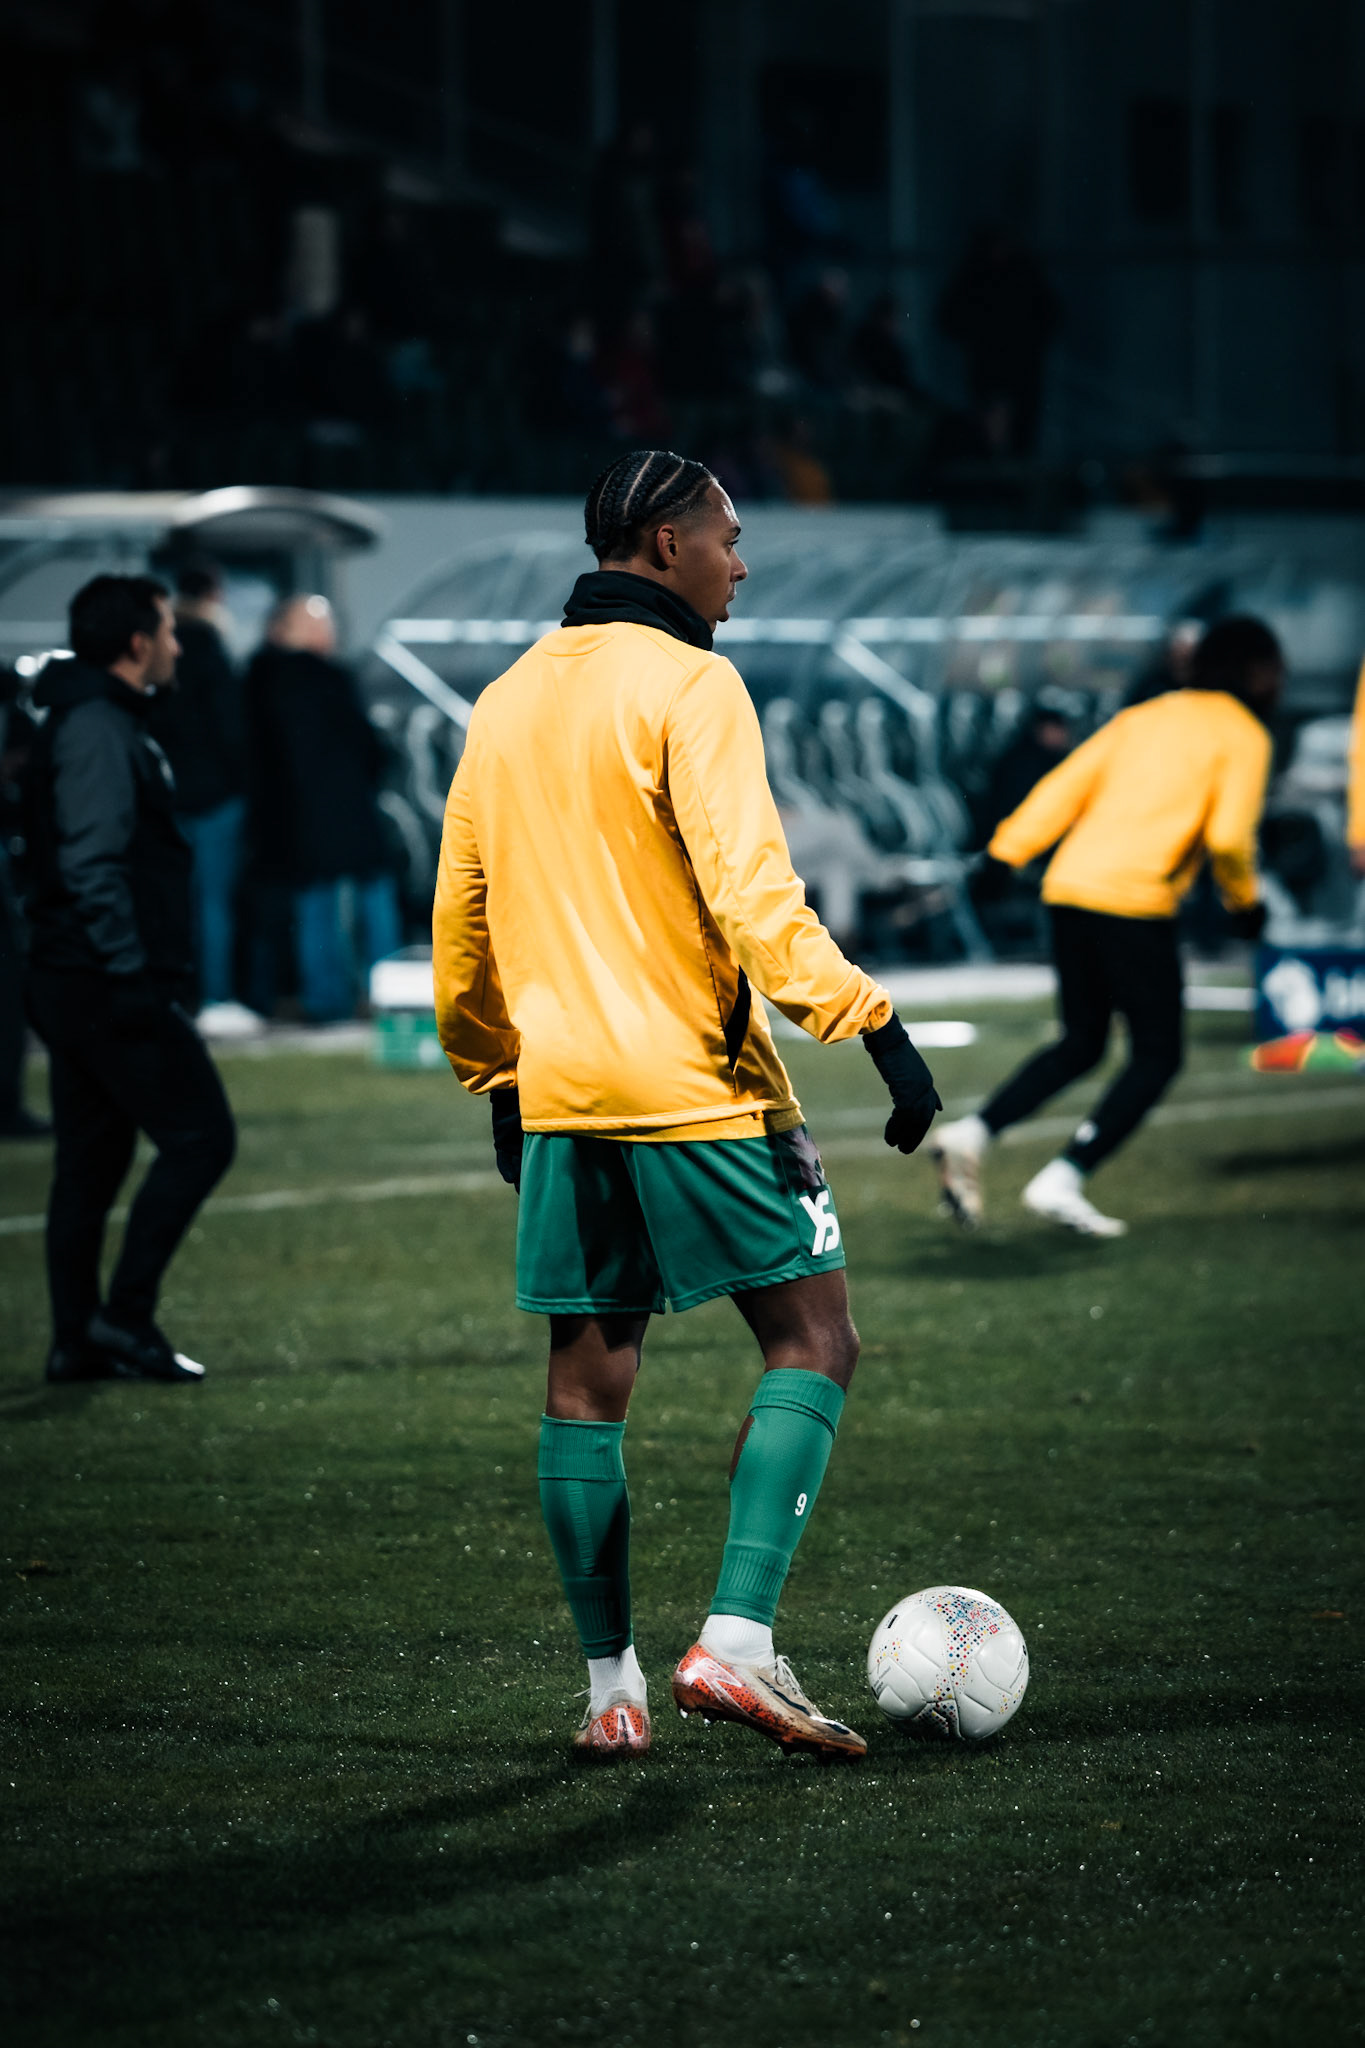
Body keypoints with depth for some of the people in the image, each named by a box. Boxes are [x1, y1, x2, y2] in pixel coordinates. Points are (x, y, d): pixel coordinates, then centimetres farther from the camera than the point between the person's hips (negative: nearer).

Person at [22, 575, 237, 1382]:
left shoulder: (102, 724, 18)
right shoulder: (99, 730, -14)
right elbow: (92, 864, -22)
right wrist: (132, 973, -23)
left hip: (79, 984, 11)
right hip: (111, 985, -11)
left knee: (92, 1161, 11)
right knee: (200, 1136, -8)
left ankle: (79, 1339, 13)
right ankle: (126, 1313, -8)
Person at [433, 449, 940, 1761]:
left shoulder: (508, 702, 14)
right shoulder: (686, 685, -9)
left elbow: (461, 912, 19)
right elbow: (750, 890, -19)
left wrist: (497, 1081, 27)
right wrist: (872, 1024, -19)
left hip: (559, 1096, 7)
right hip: (695, 1086, -7)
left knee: (589, 1375, 9)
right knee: (811, 1343, 0)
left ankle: (610, 1686, 9)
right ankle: (736, 1643, -12)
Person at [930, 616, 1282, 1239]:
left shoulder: (1143, 717, 22)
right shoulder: (1243, 735, 3)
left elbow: (1065, 786, 13)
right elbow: (1230, 835, -10)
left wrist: (1005, 854, 9)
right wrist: (1245, 901, 7)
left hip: (1069, 889, 7)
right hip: (1135, 901, -7)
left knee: (1081, 1043, 19)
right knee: (1157, 1055, 5)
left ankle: (970, 1134, 1)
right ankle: (1063, 1180, -9)